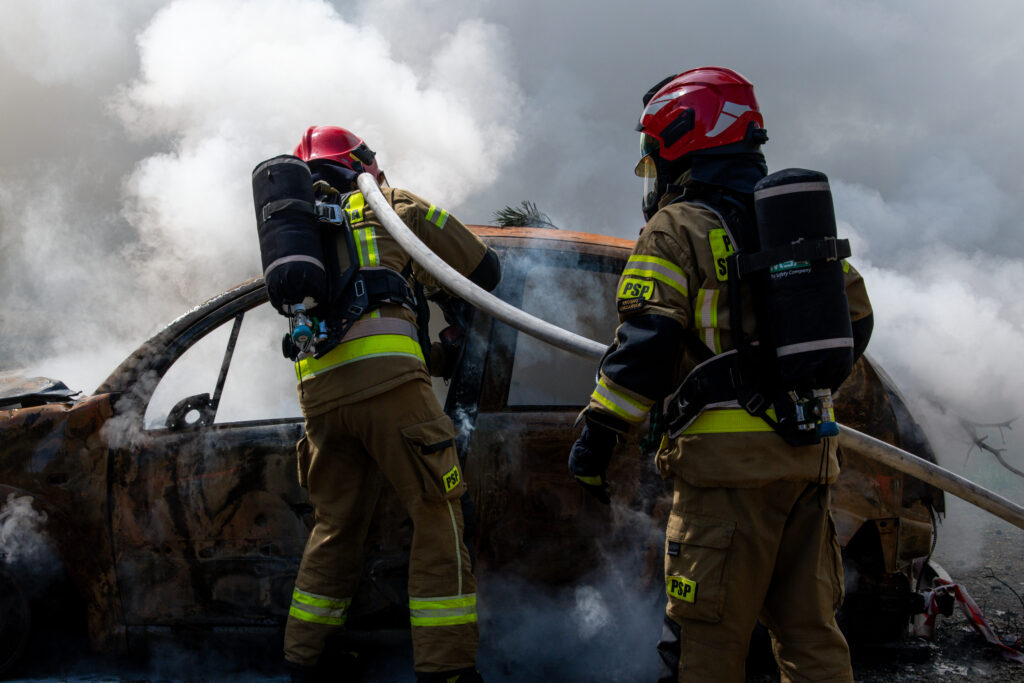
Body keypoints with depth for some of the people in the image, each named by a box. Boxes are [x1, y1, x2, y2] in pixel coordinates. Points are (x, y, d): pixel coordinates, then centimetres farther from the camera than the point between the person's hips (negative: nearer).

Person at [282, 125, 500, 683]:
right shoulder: (388, 204, 17)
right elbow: (482, 269, 19)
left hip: (318, 392, 6)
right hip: (386, 378, -6)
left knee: (335, 526, 17)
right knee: (437, 516, -3)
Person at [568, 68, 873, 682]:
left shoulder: (676, 229, -2)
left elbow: (645, 344, -12)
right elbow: (854, 319, 20)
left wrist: (599, 434, -7)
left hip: (728, 453, -7)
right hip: (809, 453, 7)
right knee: (810, 628, 12)